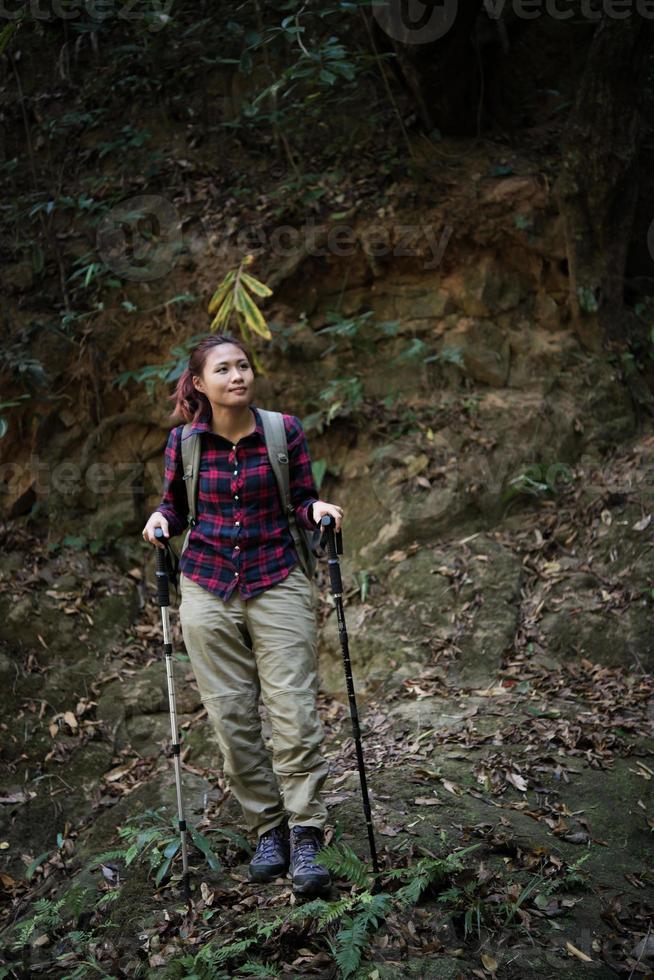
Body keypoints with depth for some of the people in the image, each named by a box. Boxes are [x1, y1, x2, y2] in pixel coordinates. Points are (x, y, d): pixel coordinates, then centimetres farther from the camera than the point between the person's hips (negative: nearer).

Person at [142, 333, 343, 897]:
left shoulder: (285, 431, -4)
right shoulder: (184, 441, -1)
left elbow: (302, 500, 3)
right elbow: (176, 507, 11)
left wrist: (317, 508, -18)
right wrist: (161, 519, -10)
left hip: (277, 585, -1)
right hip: (208, 591, 1)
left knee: (295, 713, -7)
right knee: (233, 718, 3)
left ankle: (305, 838, 2)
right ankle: (268, 829, 17)